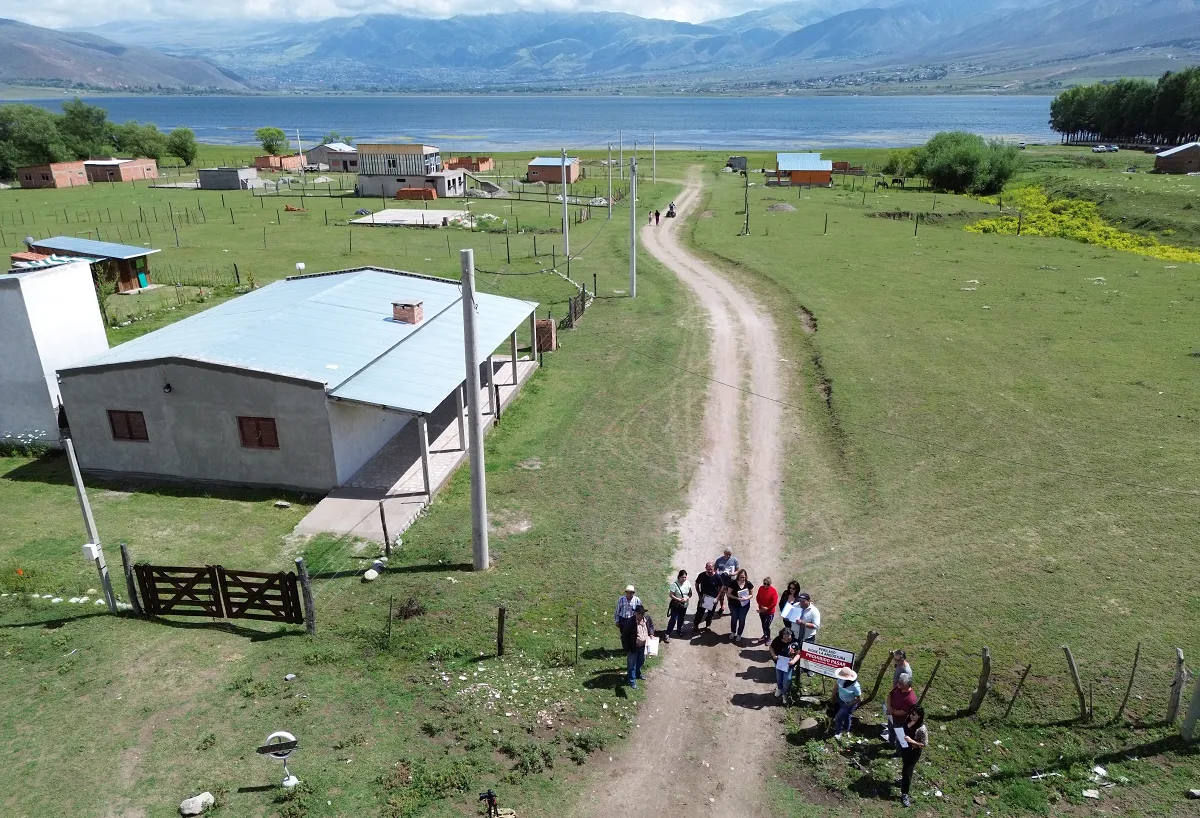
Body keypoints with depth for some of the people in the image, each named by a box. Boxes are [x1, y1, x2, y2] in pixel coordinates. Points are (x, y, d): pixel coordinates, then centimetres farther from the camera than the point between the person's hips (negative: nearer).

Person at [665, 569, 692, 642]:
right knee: (673, 619, -7)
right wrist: (679, 599, -28)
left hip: (684, 605, 5)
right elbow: (671, 595, -19)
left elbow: (690, 594, 1)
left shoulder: (688, 583, -8)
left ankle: (679, 630, 45)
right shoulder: (675, 584, -22)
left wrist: (687, 598, -19)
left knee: (681, 619, 21)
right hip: (676, 605, -5)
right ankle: (667, 634, 4)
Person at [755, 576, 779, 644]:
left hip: (769, 612, -4)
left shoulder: (773, 591, -19)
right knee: (763, 624, 18)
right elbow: (757, 598, 0)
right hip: (761, 611, 4)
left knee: (767, 625, -3)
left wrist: (766, 608, -15)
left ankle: (768, 638, 19)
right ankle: (765, 635, 41)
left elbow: (774, 603, -18)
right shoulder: (761, 588, -7)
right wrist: (761, 606, -14)